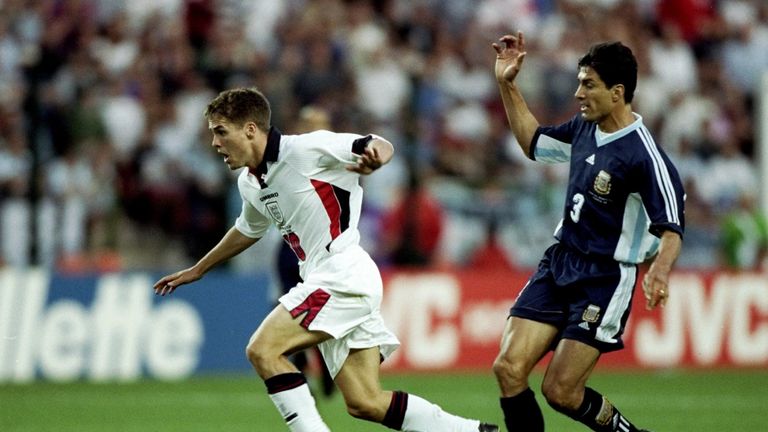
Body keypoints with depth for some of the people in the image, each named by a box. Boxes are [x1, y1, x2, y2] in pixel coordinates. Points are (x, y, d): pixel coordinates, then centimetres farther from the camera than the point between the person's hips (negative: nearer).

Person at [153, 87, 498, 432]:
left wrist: (375, 153, -36)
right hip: (323, 281, 8)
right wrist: (196, 270, 42)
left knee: (262, 349, -18)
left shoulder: (305, 149, -10)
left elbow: (380, 146, -11)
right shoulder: (249, 183, 14)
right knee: (365, 403, 3)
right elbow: (248, 230, 34)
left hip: (344, 273, -8)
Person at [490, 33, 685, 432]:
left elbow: (671, 228, -21)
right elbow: (534, 143, 24)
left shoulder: (643, 155, -19)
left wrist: (661, 268, -41)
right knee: (509, 369, -6)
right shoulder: (584, 127, 5)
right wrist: (507, 84, 17)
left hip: (605, 279, -7)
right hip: (559, 263, 7)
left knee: (560, 391, -8)